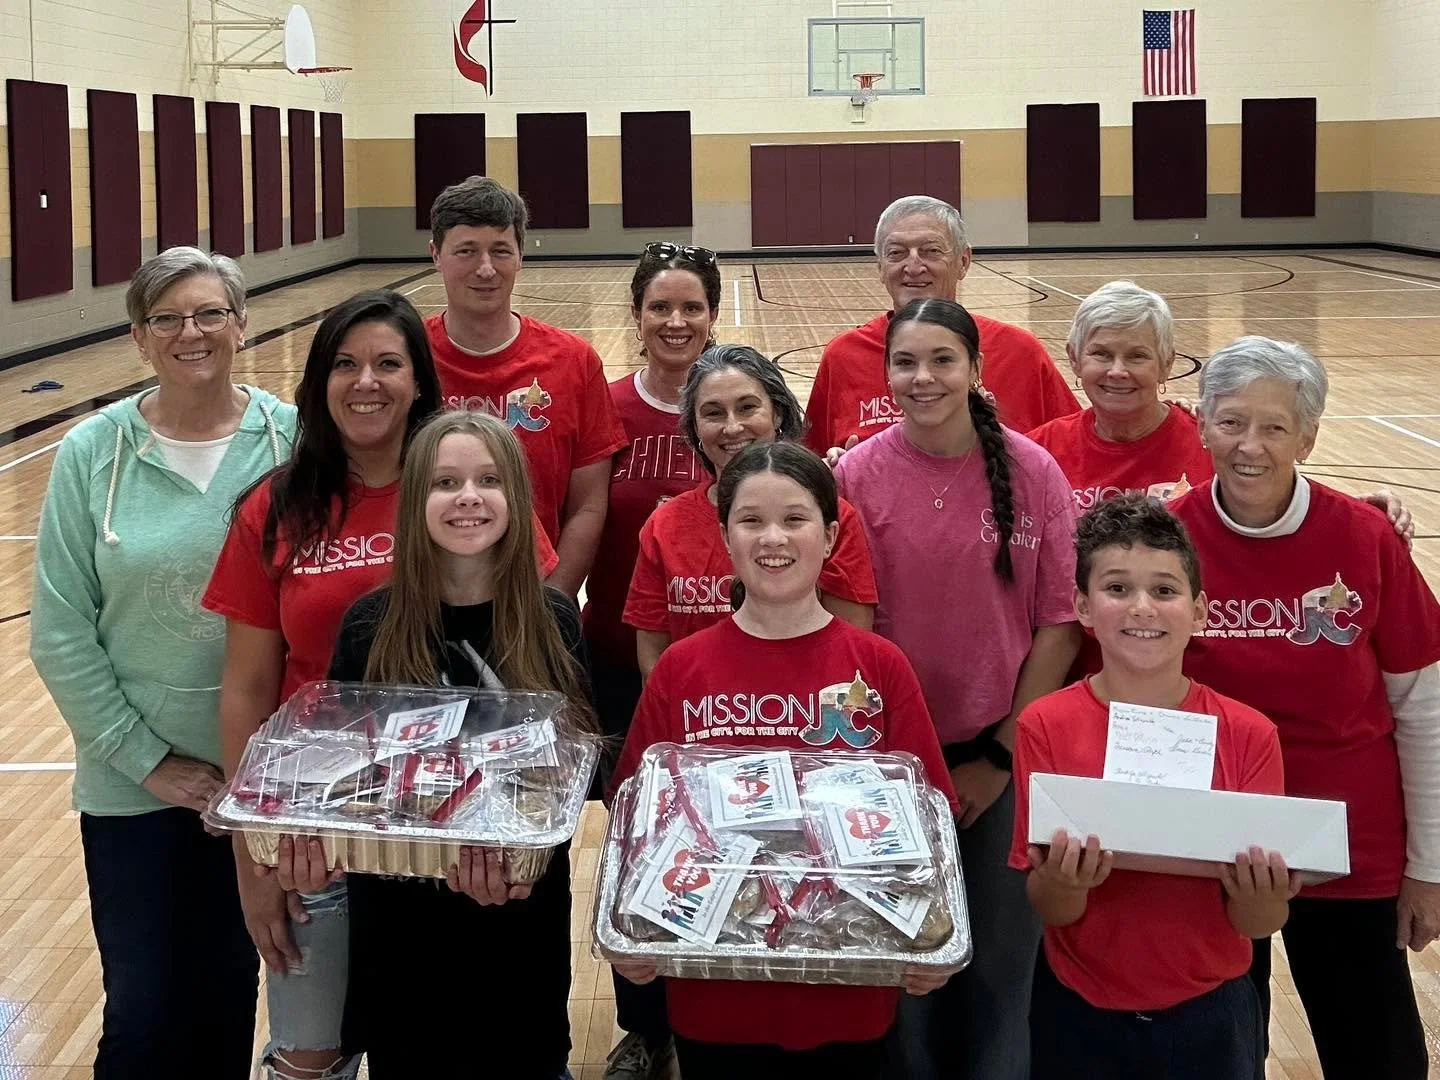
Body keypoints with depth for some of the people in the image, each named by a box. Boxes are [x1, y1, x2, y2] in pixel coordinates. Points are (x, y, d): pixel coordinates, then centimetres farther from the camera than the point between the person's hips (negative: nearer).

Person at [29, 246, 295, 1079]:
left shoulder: (292, 441, -6)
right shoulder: (93, 454, -7)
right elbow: (62, 636, -5)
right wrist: (148, 759, -7)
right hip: (132, 784, 0)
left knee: (229, 991, 15)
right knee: (145, 1009, 6)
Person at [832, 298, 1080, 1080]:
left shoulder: (1032, 471, -7)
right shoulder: (858, 475, -7)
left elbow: (1061, 623, -4)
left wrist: (1001, 756, -5)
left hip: (1006, 758, 0)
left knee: (1003, 957, 9)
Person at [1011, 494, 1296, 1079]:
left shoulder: (1248, 735, -9)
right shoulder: (1046, 726, -10)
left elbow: (1256, 924, -8)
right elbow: (1049, 909, -10)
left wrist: (1260, 894, -29)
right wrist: (1064, 883, -32)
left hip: (1210, 1015, 1)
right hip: (1082, 1019, -1)